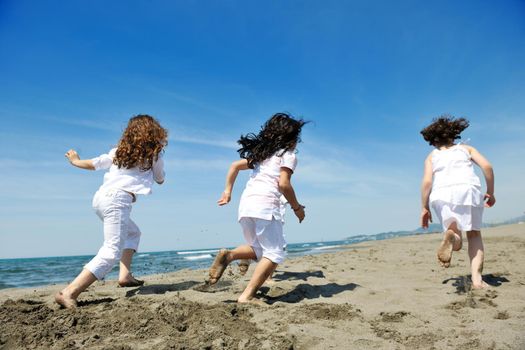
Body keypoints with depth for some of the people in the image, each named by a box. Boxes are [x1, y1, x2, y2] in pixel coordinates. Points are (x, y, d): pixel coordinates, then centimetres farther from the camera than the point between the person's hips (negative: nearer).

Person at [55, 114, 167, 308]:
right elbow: (160, 180, 23)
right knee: (111, 253, -14)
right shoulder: (154, 154, 8)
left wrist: (75, 161, 46)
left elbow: (92, 164, 26)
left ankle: (125, 275, 14)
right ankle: (69, 293, -24)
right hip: (118, 199, -8)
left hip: (101, 196, 8)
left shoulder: (119, 151, 20)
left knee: (133, 233, 27)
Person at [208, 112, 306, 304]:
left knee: (259, 249, 20)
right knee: (274, 254, 0)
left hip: (245, 204, 7)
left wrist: (227, 191, 23)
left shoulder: (261, 153, 26)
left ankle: (228, 255, -4)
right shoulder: (288, 155, 5)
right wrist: (297, 207, 4)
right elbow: (284, 184, -8)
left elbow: (234, 166, 25)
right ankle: (247, 296, -11)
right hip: (265, 204, -7)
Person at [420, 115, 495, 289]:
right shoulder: (466, 148, 25)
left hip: (442, 194, 0)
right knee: (474, 234, 17)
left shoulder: (432, 156, 23)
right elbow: (487, 166, 9)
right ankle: (476, 278, -4)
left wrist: (424, 208, 11)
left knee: (456, 243, 9)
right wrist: (490, 192, 18)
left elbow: (427, 181, 7)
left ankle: (451, 235, -30)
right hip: (468, 190, 0)